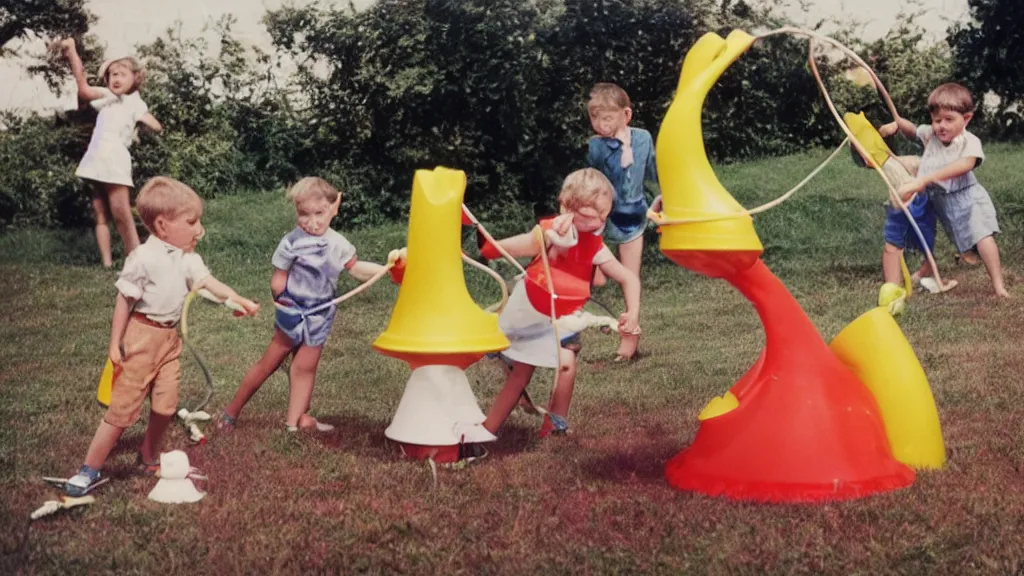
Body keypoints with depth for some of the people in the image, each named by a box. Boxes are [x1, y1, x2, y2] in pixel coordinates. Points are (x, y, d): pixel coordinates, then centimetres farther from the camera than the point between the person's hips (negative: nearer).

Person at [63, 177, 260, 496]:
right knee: (124, 406, -3)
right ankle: (90, 470, 8)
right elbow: (124, 301, -12)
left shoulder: (188, 259, 4)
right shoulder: (143, 258, -16)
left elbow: (208, 282, -7)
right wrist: (115, 345, -12)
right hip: (142, 336, -7)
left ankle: (150, 457, 33)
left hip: (170, 337, 7)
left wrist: (238, 300, -24)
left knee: (166, 404, 10)